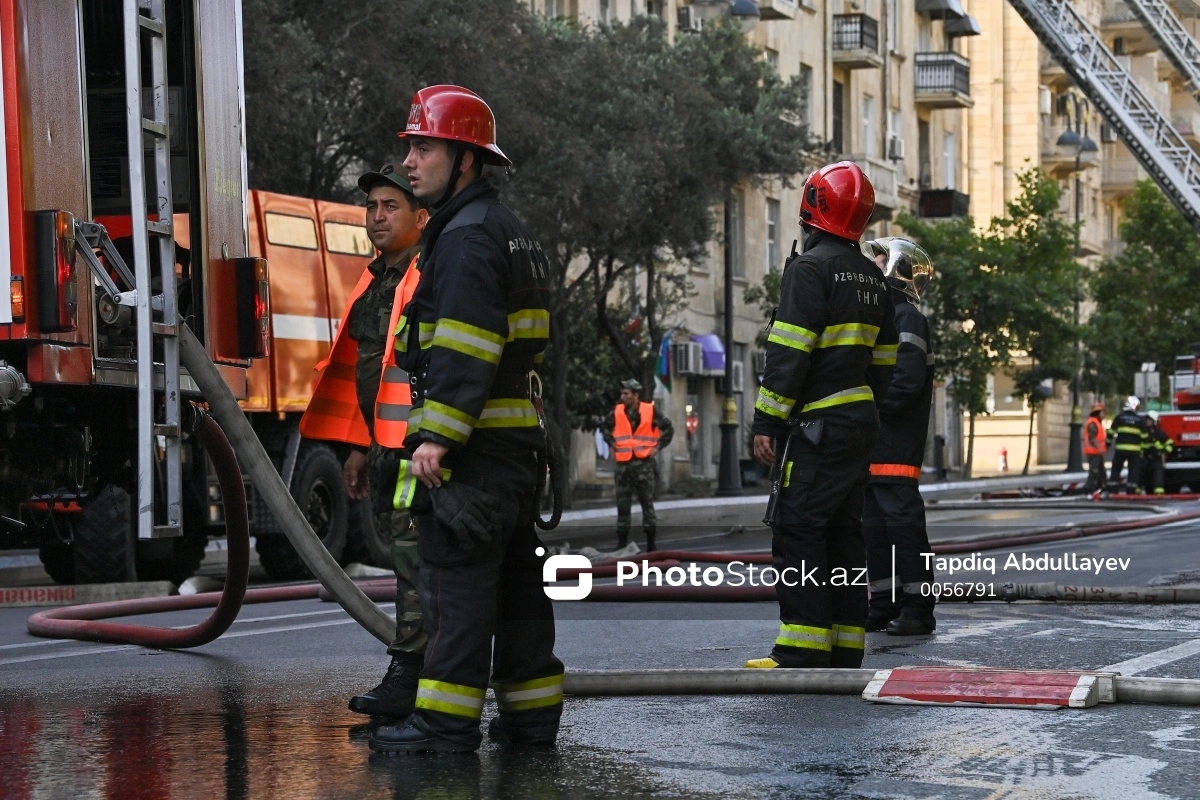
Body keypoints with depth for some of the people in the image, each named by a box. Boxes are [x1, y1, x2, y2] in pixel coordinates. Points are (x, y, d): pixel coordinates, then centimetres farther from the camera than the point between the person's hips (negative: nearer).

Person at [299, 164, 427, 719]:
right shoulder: (373, 283, 21)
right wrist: (358, 448, 24)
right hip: (384, 446, 10)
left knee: (415, 560, -10)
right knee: (404, 559, 11)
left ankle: (408, 678, -9)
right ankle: (417, 676, 16)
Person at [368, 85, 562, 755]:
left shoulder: (468, 236, -12)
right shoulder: (512, 233, 21)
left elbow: (465, 348, -22)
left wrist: (436, 435, -24)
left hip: (472, 444, -10)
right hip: (517, 438, 10)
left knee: (459, 576, -9)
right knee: (515, 577, 12)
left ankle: (449, 719, -8)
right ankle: (532, 714, 17)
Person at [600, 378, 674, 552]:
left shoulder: (650, 411, -3)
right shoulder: (617, 412, 7)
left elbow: (668, 429, 4)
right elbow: (605, 427, 24)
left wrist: (657, 447, -3)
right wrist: (612, 443, 11)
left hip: (644, 463, -3)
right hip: (623, 464, 3)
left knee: (647, 503, 0)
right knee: (622, 505, 4)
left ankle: (651, 542, 4)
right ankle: (622, 541, 9)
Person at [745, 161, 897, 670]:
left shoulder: (810, 267, -11)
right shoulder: (872, 276, 16)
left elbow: (789, 354, -17)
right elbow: (883, 360, 18)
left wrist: (767, 423, -15)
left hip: (816, 423, -9)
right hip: (861, 420, 9)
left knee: (797, 531, -8)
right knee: (844, 533, 11)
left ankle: (801, 650, -12)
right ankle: (844, 649, 12)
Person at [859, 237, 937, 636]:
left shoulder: (906, 318, -8)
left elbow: (906, 382, -19)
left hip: (894, 448, -10)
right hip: (870, 446, 10)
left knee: (903, 522, -8)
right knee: (875, 527, 10)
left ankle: (918, 609, -6)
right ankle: (884, 604, 15)